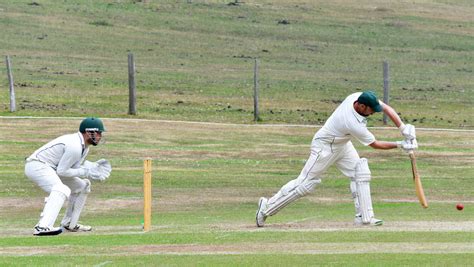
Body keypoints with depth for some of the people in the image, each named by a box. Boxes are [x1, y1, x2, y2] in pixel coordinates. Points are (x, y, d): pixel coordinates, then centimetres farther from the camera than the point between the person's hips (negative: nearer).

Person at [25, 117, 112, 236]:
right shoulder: (75, 146, -24)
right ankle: (42, 227, -46)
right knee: (62, 190, -34)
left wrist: (94, 166, 1)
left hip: (51, 169, 11)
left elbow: (76, 164, 16)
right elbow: (62, 171, -22)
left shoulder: (84, 145, 7)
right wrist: (86, 172, -18)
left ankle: (69, 224, 23)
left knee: (82, 185, 18)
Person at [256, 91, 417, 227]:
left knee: (361, 173, -1)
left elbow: (387, 108, -10)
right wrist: (399, 145, -16)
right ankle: (267, 207, 7)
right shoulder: (354, 124, -37)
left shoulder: (359, 97, -18)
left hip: (342, 144, 9)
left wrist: (403, 129, -18)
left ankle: (364, 217, 1)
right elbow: (375, 145, -23)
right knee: (306, 184, -4)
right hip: (325, 147, -9)